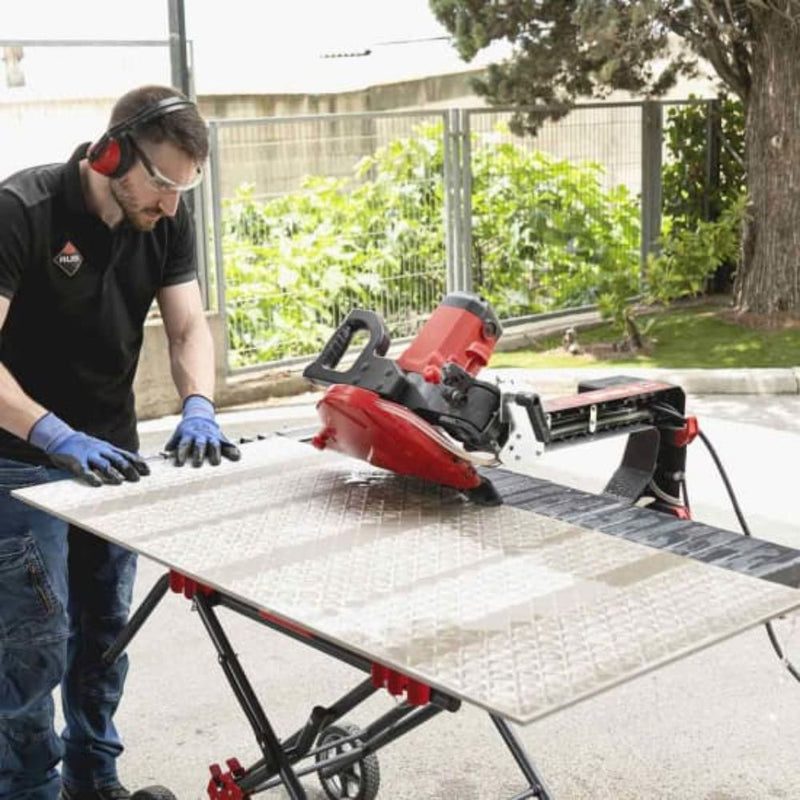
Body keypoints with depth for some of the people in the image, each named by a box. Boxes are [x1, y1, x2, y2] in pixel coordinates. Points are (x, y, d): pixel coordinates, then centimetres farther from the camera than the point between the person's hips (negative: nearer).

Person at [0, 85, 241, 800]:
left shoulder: (166, 220, -1)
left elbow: (188, 327, -1)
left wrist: (198, 407, -20)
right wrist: (58, 437, -36)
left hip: (111, 452, 6)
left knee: (105, 633, 13)